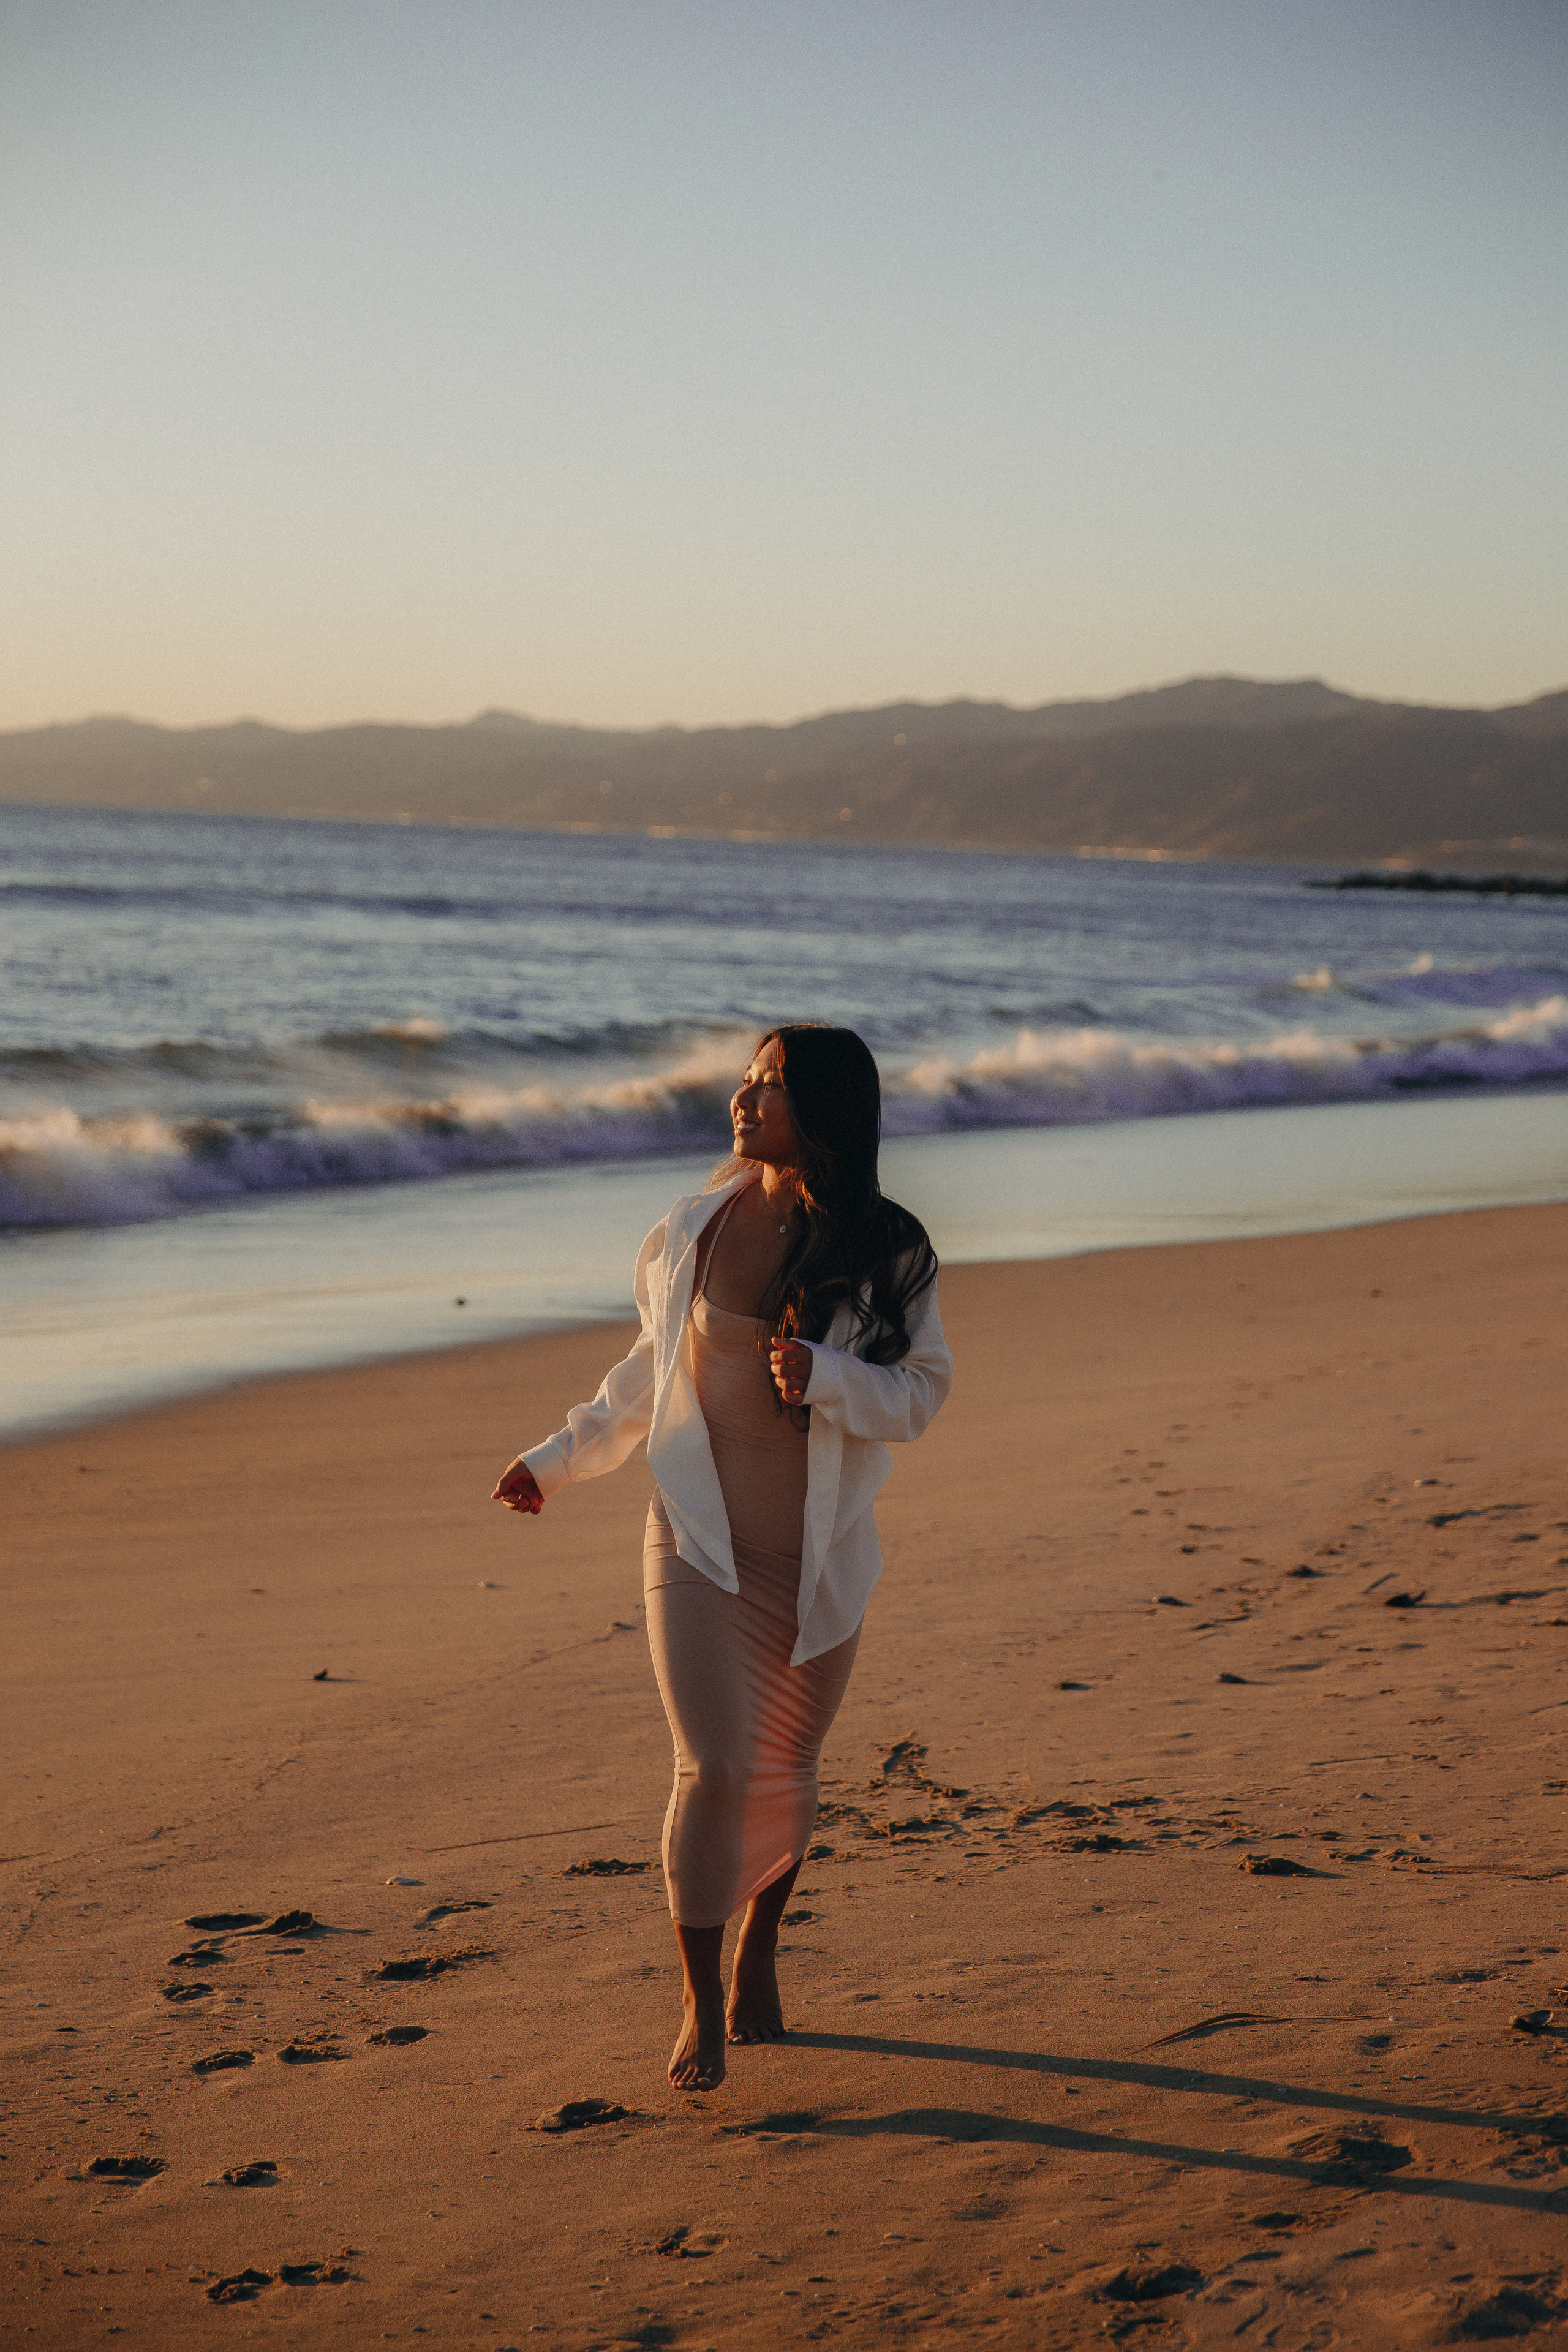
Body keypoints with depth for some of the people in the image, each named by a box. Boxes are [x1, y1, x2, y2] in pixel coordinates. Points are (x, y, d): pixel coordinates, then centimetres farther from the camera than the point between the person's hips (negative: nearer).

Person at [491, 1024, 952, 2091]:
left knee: (785, 1771, 11)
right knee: (715, 1769, -10)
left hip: (820, 1559, 0)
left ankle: (759, 1946, 40)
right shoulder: (696, 1231, 0)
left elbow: (921, 1392, -5)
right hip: (699, 1543, 0)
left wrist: (824, 1376, -23)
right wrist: (560, 1459, 18)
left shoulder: (889, 1254, -5)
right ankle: (702, 2005, 5)